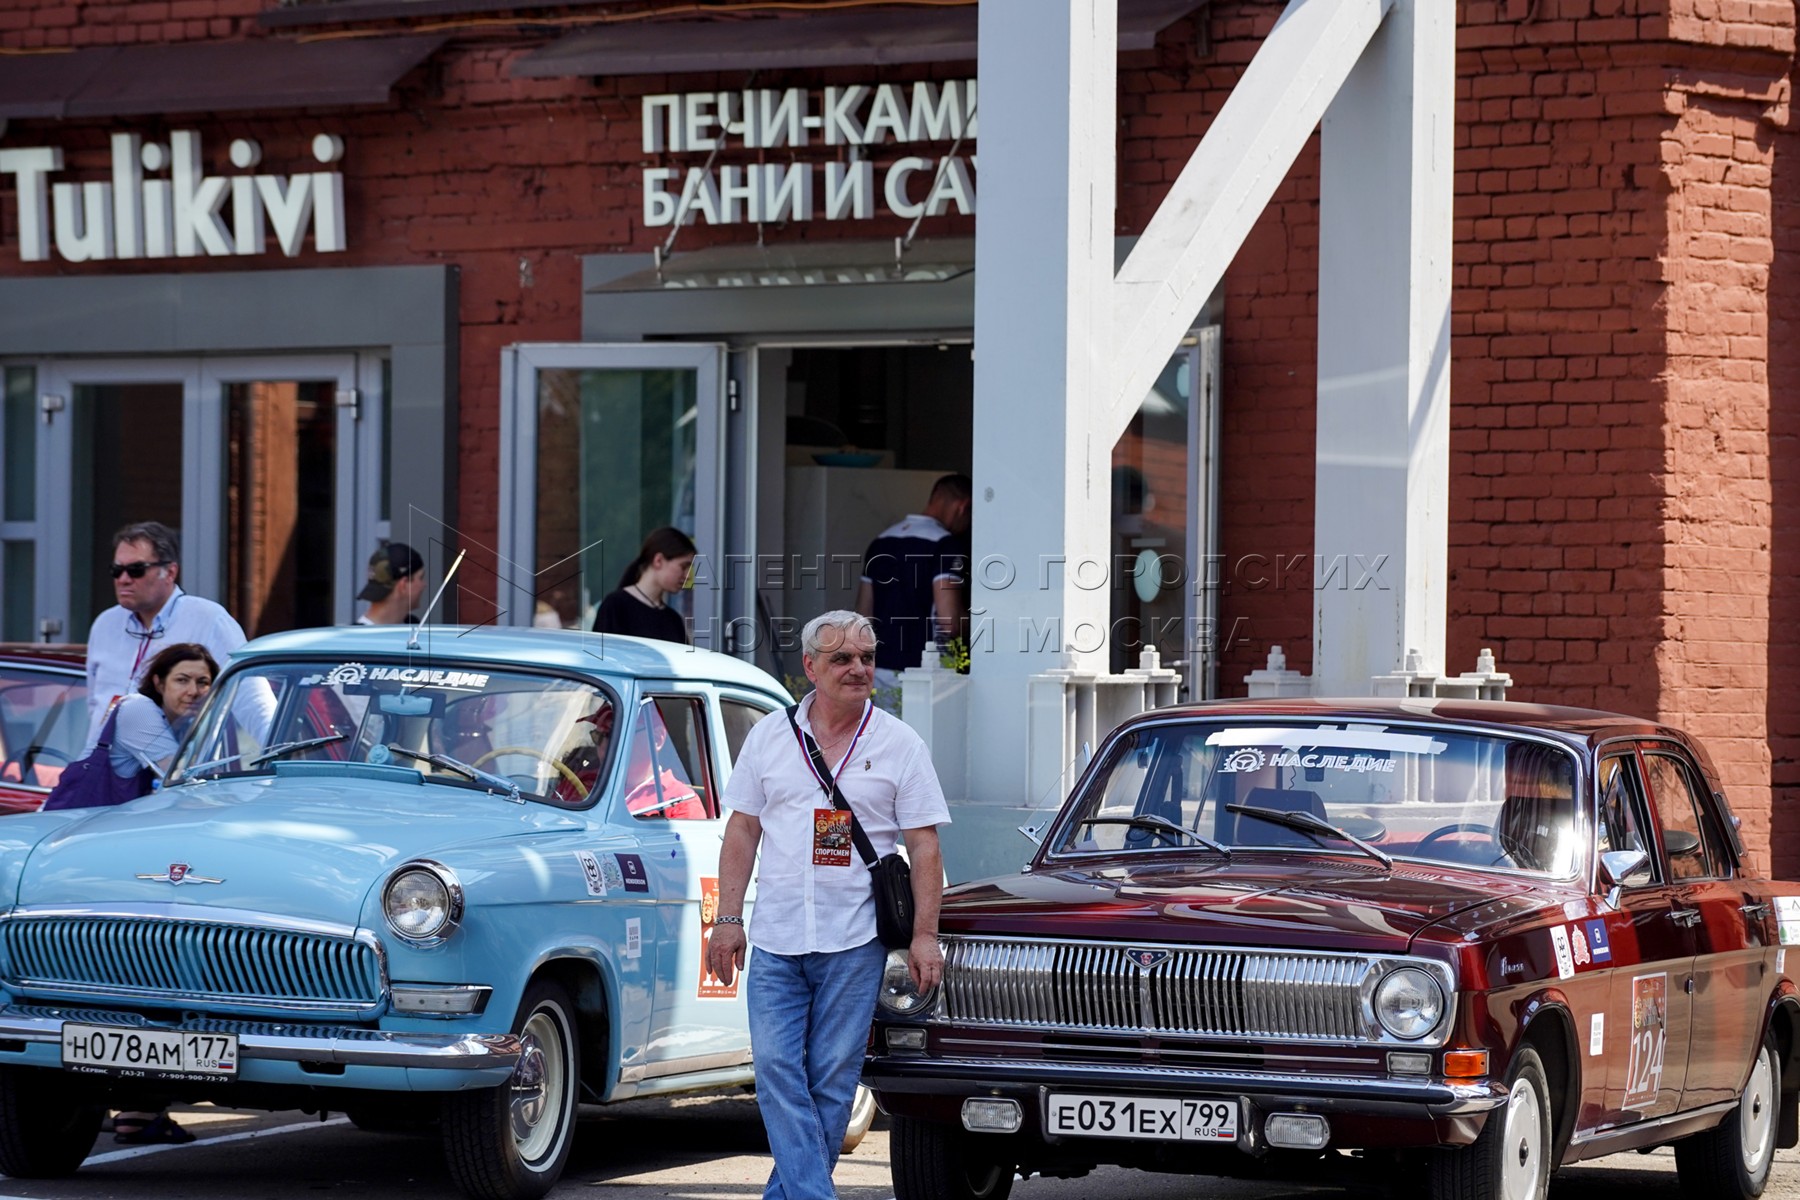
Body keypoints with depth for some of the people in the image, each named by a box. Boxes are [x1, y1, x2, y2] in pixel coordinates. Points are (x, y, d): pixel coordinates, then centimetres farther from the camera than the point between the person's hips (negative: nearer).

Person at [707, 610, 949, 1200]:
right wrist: (728, 918, 4)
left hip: (854, 941, -2)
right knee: (776, 1068, -9)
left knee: (831, 1079, 1)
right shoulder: (769, 738, 8)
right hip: (775, 938, 2)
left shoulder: (900, 744, 3)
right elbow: (741, 831, 11)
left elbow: (924, 847, 2)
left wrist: (924, 934, -6)